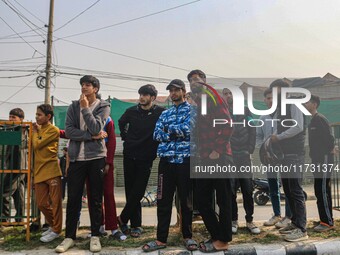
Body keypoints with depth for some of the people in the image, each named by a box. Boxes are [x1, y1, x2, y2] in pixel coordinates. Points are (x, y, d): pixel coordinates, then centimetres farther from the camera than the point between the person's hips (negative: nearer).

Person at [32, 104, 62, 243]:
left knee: (55, 202, -1)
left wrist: (35, 132, 4)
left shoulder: (53, 130, -5)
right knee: (41, 203, 9)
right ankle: (52, 225, 27)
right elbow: (34, 147, 14)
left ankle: (56, 230, 9)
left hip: (52, 171, -7)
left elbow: (37, 144, -12)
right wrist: (36, 131, 10)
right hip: (39, 172, 7)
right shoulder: (39, 129, 18)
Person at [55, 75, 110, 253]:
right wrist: (91, 136, -12)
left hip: (96, 157, -2)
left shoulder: (103, 107, 1)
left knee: (96, 199, 5)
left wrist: (86, 108, -11)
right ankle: (69, 237, 15)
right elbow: (68, 131, -4)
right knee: (73, 198, 5)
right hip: (76, 157, 2)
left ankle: (95, 236, 16)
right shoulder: (73, 107, 8)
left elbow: (96, 128, -14)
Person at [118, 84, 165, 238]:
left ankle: (122, 219, 12)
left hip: (146, 158, -3)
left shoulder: (160, 113, -6)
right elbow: (121, 122, 24)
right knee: (131, 191, 4)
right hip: (129, 156, 3)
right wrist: (125, 137, 12)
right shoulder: (131, 111, 5)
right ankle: (136, 225, 13)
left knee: (137, 192, -5)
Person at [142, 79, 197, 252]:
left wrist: (169, 129, -2)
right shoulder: (165, 113, 17)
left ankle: (188, 236, 19)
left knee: (186, 200, 6)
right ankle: (161, 239, 12)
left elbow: (188, 129, -14)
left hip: (185, 160, -4)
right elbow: (157, 134, 3)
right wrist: (177, 133, -10)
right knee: (163, 201, 5)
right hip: (166, 160, 4)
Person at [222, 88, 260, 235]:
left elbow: (252, 130, 7)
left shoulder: (245, 110, 12)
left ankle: (249, 221, 11)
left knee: (248, 189, 0)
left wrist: (250, 149, -2)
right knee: (231, 190, 1)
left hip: (244, 156, 1)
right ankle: (234, 221, 12)